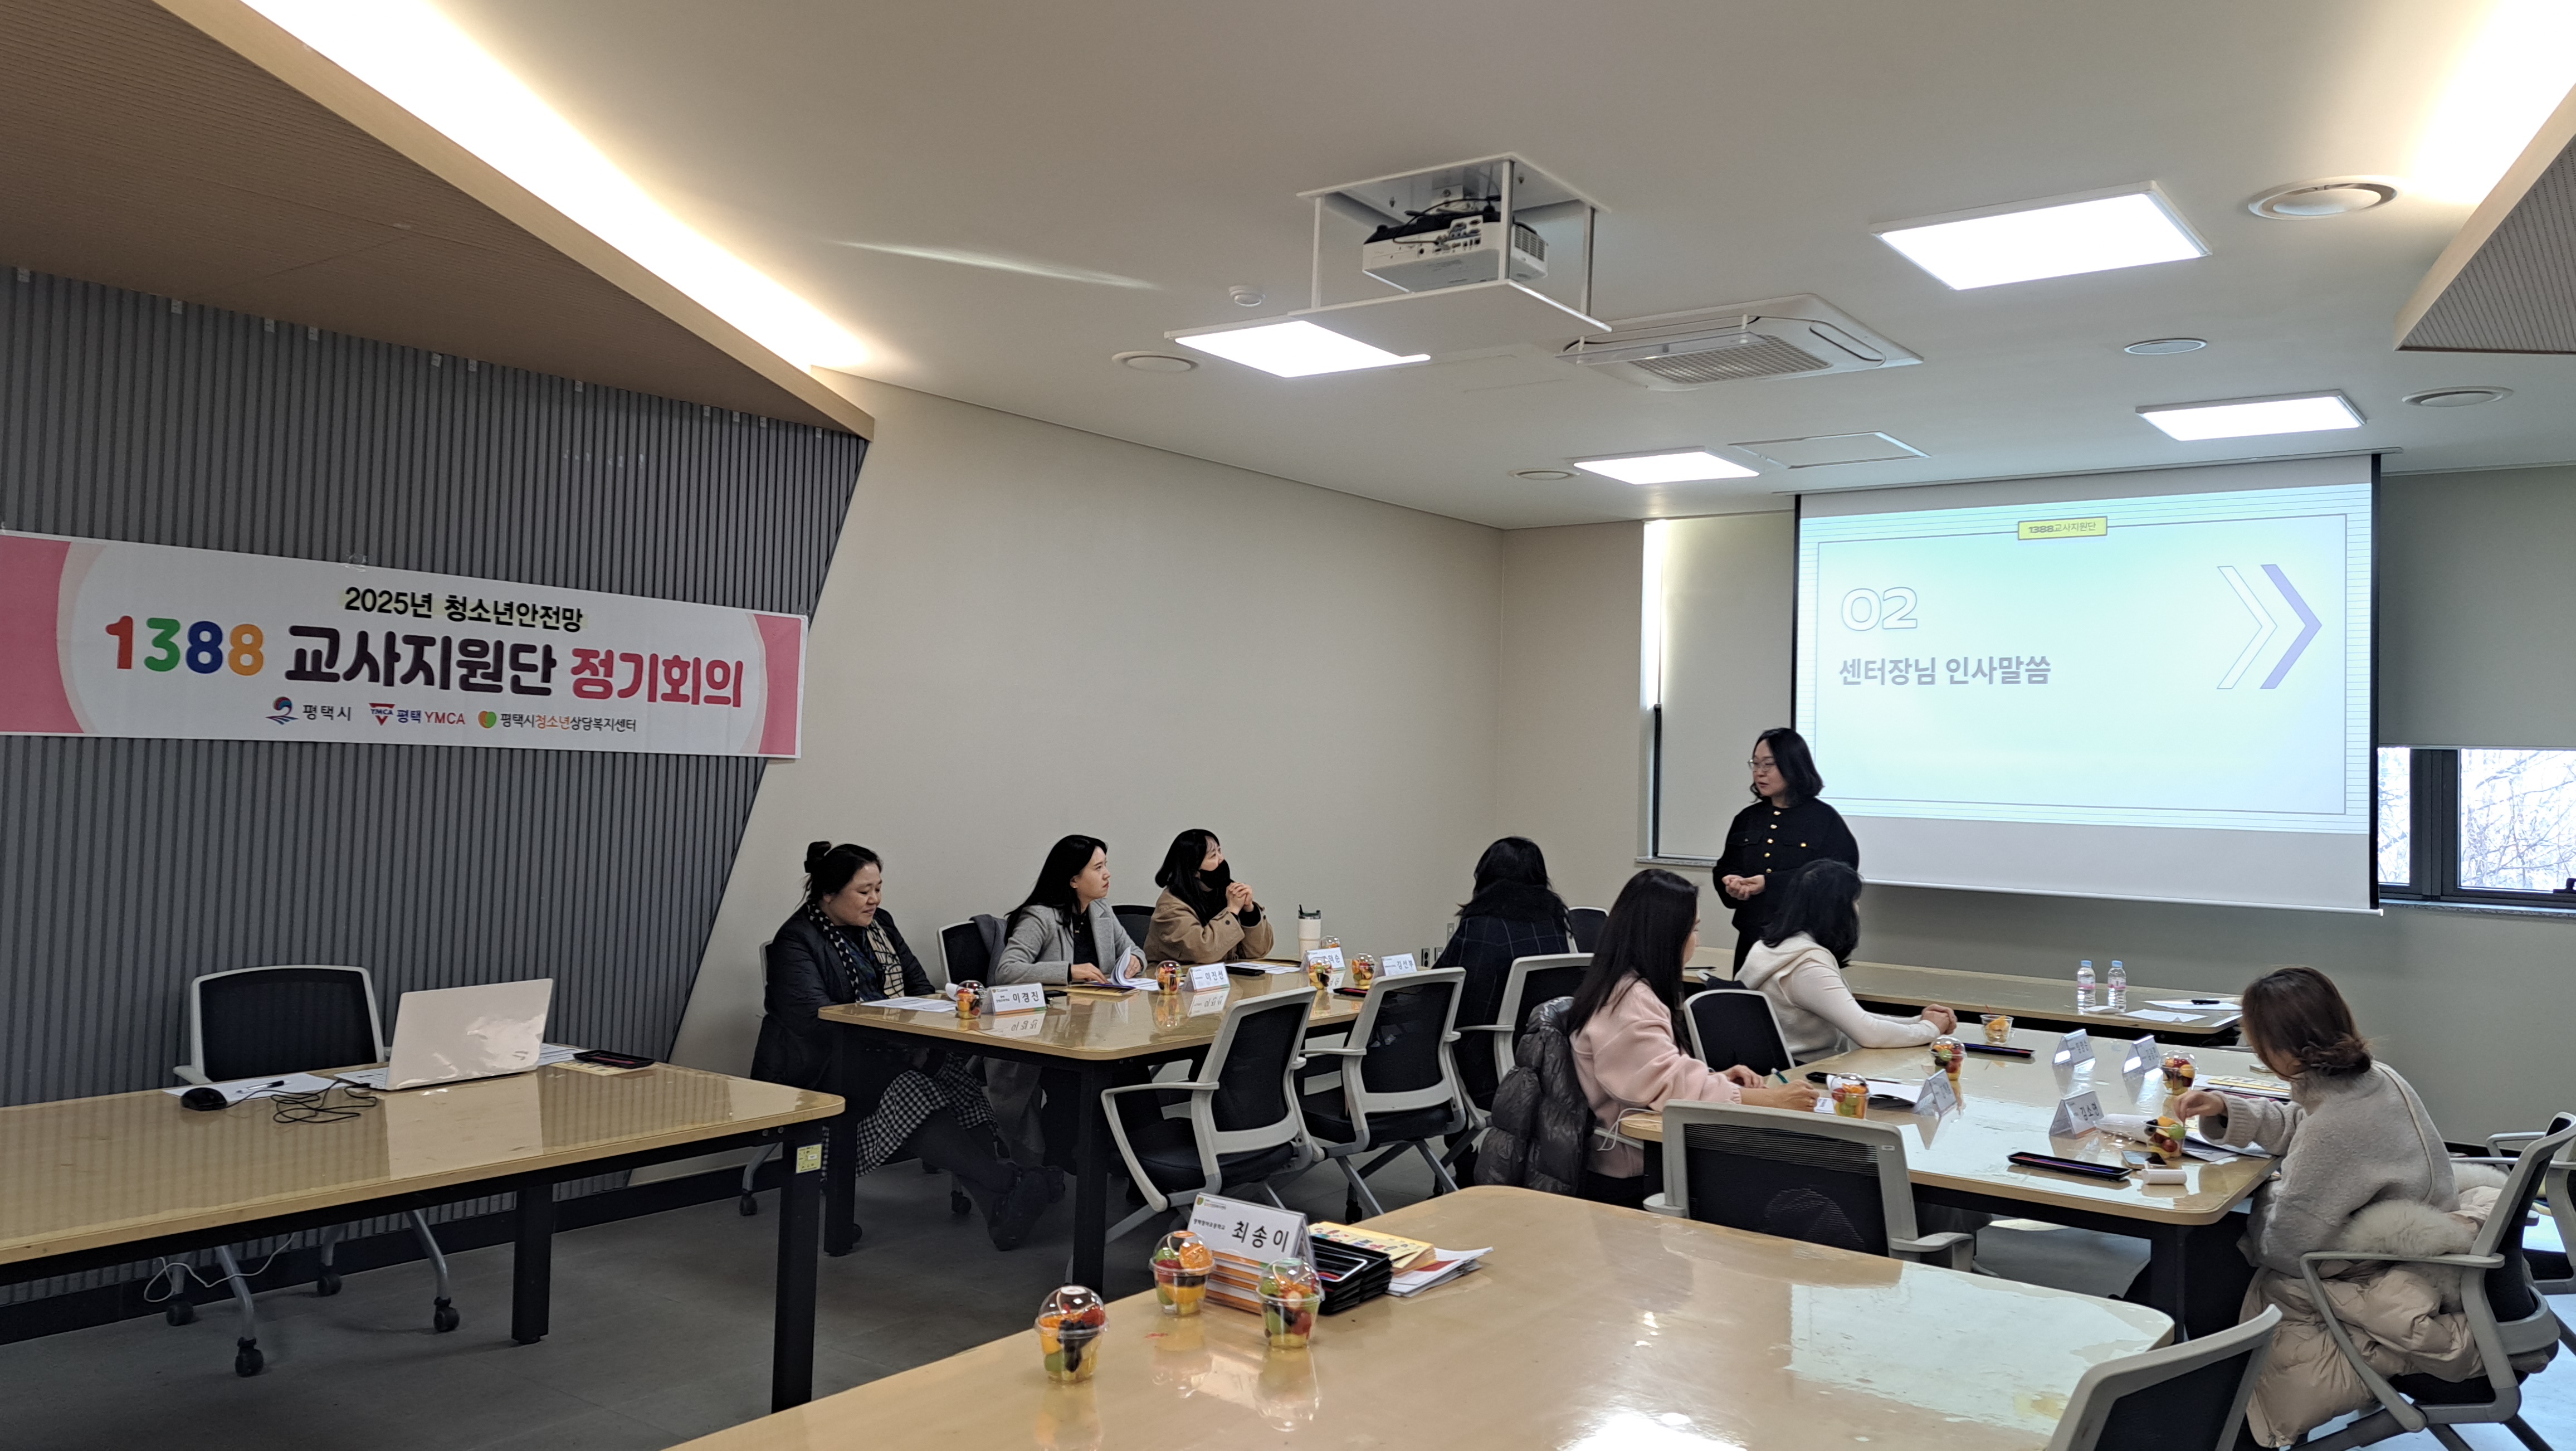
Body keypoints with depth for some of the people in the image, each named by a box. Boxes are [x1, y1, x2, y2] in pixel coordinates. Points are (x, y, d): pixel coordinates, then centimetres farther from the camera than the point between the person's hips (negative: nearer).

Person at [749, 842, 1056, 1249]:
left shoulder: (879, 923, 17)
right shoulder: (797, 941, -5)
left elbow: (919, 983, 21)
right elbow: (814, 1016, -19)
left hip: (890, 1052, 6)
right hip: (826, 1064, -6)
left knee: (956, 1071, -27)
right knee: (907, 1092, -35)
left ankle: (1001, 1207, -41)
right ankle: (1008, 1186, -42)